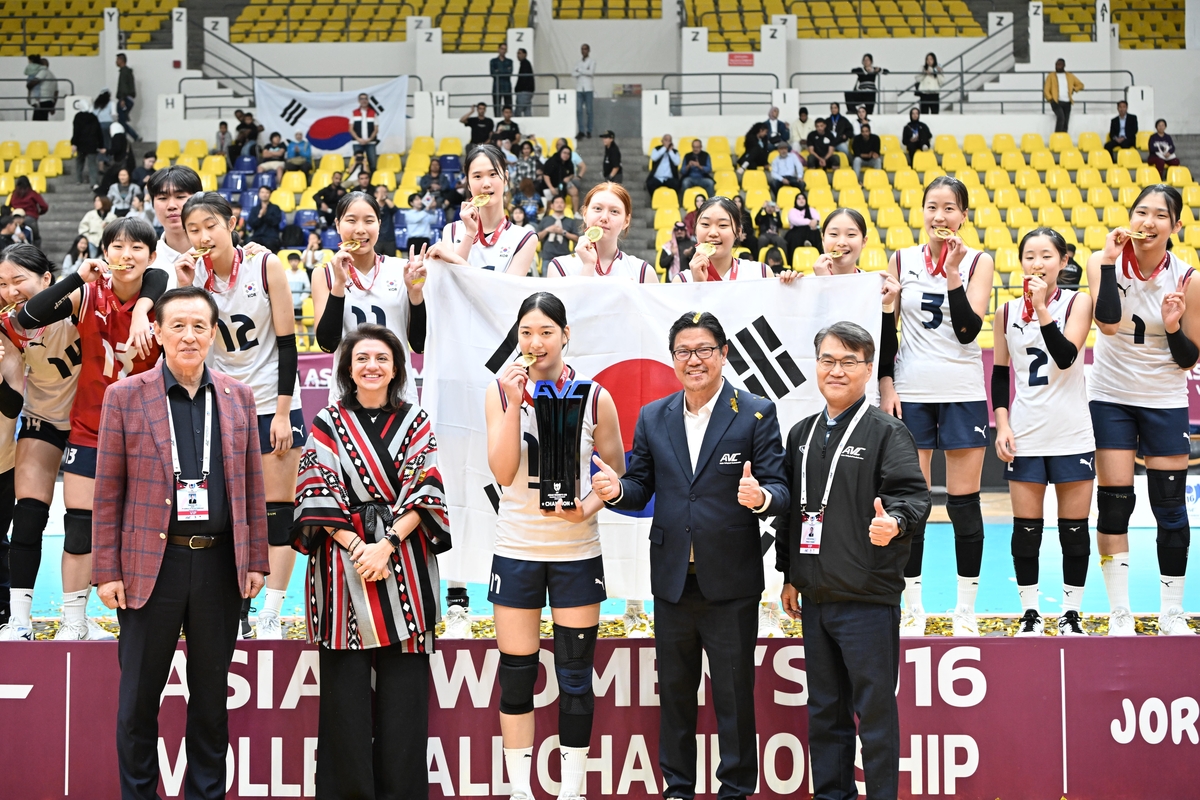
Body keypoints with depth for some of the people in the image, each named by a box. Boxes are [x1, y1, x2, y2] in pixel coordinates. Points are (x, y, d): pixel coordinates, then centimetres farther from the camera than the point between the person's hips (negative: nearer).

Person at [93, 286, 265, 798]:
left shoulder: (237, 397, 7)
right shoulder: (124, 397, 0)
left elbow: (252, 486, 10)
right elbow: (108, 492, -1)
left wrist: (256, 560, 6)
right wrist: (107, 571, -5)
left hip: (220, 564, 2)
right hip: (152, 564, -2)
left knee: (211, 693, 12)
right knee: (138, 697, 6)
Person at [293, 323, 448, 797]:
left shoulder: (416, 423, 9)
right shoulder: (327, 425, 8)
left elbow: (425, 491, 0)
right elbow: (318, 495, 0)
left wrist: (387, 543, -13)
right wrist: (354, 547, -13)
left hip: (404, 565, 1)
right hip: (343, 562, 0)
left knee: (403, 687, 0)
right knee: (346, 684, -1)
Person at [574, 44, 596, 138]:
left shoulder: (592, 61, 4)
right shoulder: (578, 61, 16)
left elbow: (591, 72, -11)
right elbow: (573, 72, 3)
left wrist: (580, 70, -3)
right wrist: (584, 72, -10)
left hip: (588, 88, -3)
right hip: (579, 88, 3)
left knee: (588, 110, -3)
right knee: (578, 110, -6)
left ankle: (589, 131, 1)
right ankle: (581, 131, -4)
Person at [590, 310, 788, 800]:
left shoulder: (756, 414, -4)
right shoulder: (652, 418, 7)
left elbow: (779, 490, -8)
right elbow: (642, 490, 8)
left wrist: (760, 497, -31)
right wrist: (617, 489, -14)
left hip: (730, 582, -3)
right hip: (672, 579, 4)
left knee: (734, 694, 6)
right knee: (674, 691, 14)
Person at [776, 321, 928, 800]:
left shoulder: (886, 432, -5)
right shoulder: (801, 435, 14)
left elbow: (911, 492, -13)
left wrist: (894, 521, -34)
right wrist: (789, 575, 18)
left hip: (868, 599, -6)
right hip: (814, 598, 6)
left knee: (874, 708, -1)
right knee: (824, 709, 14)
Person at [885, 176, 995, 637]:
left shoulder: (978, 262, 2)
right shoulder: (901, 260, 6)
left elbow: (969, 329, -9)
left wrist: (952, 275, -17)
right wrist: (886, 386, -1)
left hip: (963, 393, -1)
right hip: (911, 392, 1)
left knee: (964, 502, 1)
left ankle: (965, 610, 10)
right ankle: (913, 608, 12)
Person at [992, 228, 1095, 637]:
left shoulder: (1077, 302, -1)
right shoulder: (1008, 311, 6)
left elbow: (1066, 356, -16)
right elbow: (1000, 374, 10)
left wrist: (1041, 307, -22)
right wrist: (1001, 424, 0)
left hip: (1072, 435, -1)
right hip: (1024, 435, 2)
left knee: (1074, 529, 4)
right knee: (1026, 528, 3)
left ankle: (1071, 614, 14)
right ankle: (1029, 614, 13)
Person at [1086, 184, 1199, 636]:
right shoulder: (1104, 262, -9)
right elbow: (1109, 322, -27)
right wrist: (1110, 262, -28)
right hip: (1111, 398, 0)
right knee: (1114, 502, -2)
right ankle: (1119, 613, 7)